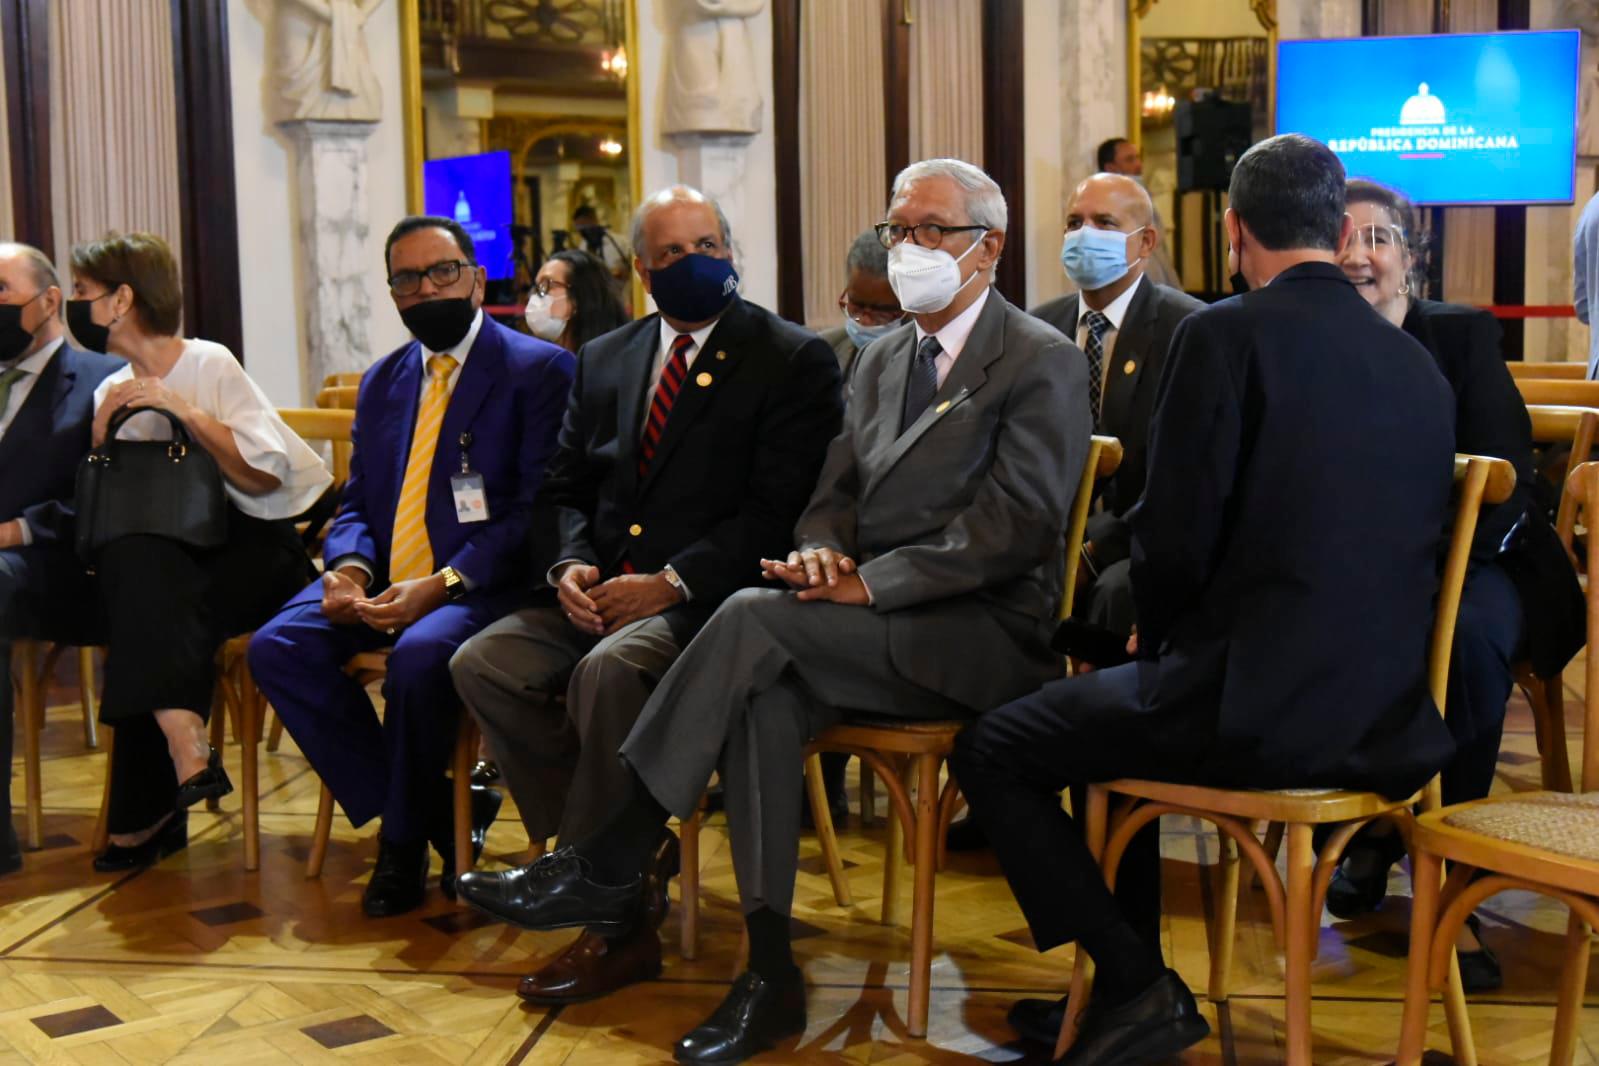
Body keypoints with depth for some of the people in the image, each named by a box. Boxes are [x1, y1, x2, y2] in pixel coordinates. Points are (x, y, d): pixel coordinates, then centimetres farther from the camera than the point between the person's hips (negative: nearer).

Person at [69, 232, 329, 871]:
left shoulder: (209, 365, -2)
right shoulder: (112, 392, 14)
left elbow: (264, 476, -10)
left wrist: (185, 412, -16)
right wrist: (100, 436, -4)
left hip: (256, 544, -4)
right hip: (171, 555, 4)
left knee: (147, 605, -32)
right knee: (129, 560, -32)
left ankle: (145, 814, -27)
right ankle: (185, 751, -36)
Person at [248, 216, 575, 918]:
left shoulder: (539, 370, -2)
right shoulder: (382, 382, 20)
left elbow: (539, 510, -10)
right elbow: (356, 503, 20)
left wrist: (442, 584, -21)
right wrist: (349, 566, -5)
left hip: (481, 587, -6)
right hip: (383, 583, 7)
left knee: (420, 653, -35)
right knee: (276, 648, -17)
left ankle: (403, 844, -9)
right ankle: (440, 813, -9)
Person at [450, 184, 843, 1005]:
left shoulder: (792, 360, -1)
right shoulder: (604, 360, 18)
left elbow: (777, 509, -10)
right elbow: (566, 489, 19)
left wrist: (672, 583, -19)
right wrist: (572, 565, -3)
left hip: (710, 598, -6)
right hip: (603, 593, 7)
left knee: (609, 669, -34)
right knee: (483, 662, -17)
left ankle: (613, 921, -20)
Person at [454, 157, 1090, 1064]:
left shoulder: (1044, 363, -4)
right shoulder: (882, 360, 20)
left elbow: (1014, 523, -14)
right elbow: (835, 498, 19)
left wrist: (870, 584, -20)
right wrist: (824, 553, -6)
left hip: (981, 634, -6)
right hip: (880, 628, 6)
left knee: (753, 618, -27)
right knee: (769, 696, -27)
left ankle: (612, 865, -20)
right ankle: (769, 973, -22)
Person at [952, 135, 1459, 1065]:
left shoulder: (1225, 334, -9)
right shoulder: (1419, 365, 11)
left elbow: (1174, 540, -13)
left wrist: (1165, 641, 10)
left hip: (1257, 707, -8)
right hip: (1386, 718, 8)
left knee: (991, 754, 9)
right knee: (1122, 710, 32)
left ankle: (1140, 985, 7)